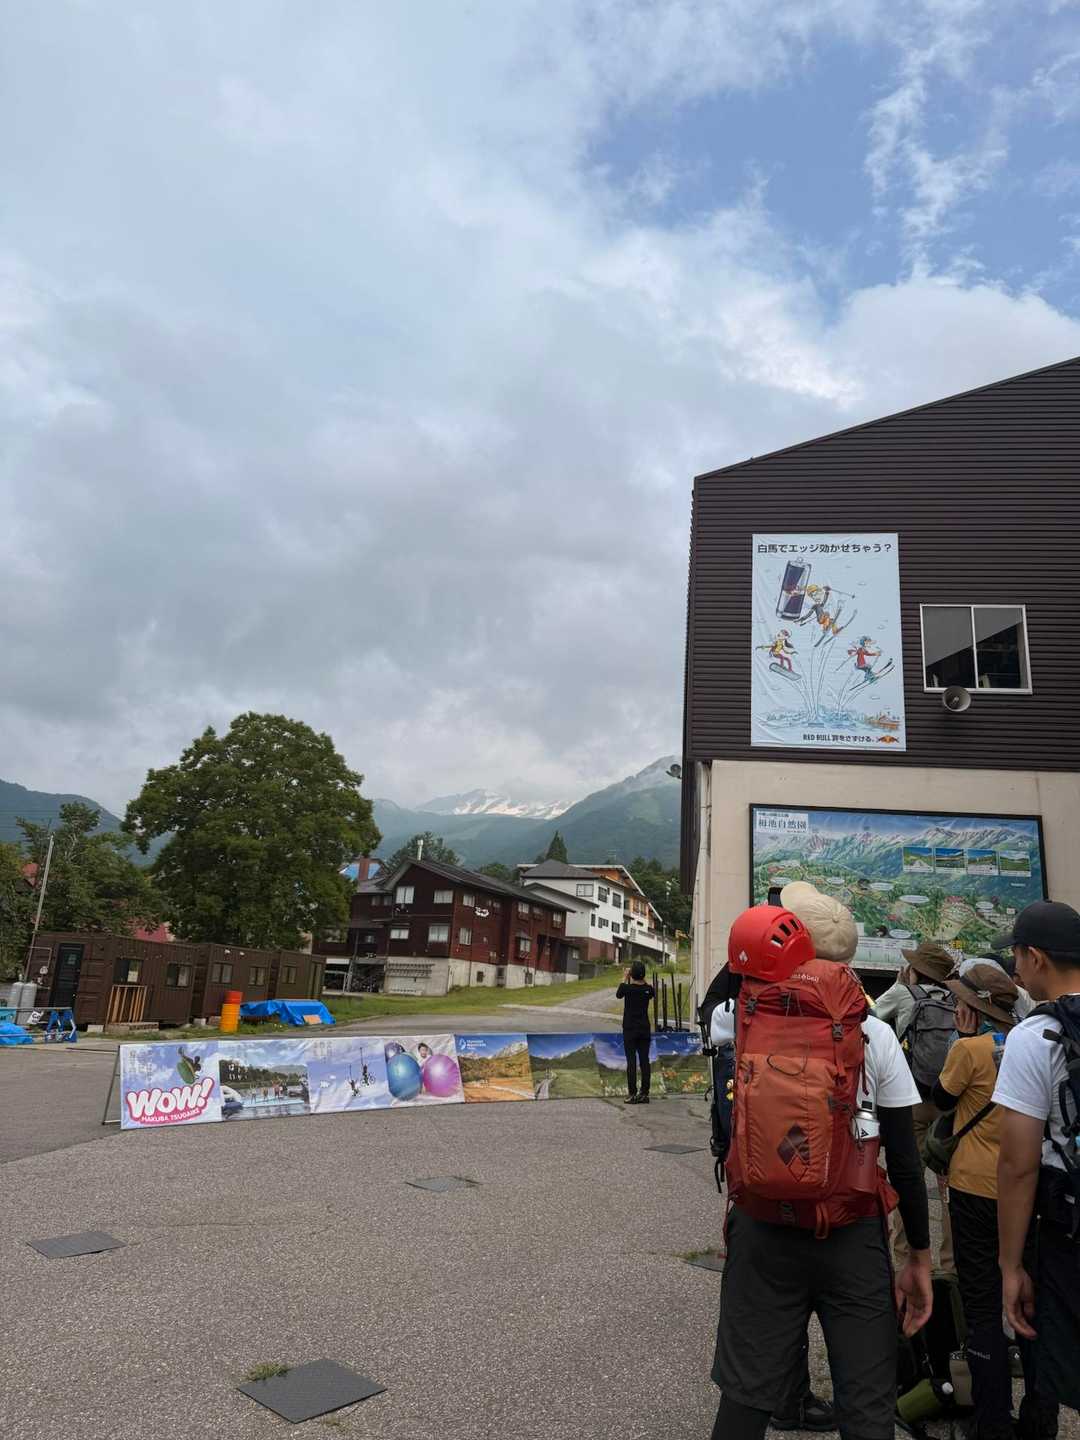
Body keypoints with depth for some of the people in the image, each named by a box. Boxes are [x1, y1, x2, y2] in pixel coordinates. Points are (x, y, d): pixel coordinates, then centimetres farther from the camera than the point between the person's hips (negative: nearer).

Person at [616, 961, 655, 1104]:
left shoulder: (627, 988, -13)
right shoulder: (648, 988, -4)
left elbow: (618, 995, 10)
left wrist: (624, 979, 19)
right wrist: (644, 980, 22)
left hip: (630, 1030, -3)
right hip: (644, 1030, 3)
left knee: (631, 1061, 0)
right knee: (644, 1060, 6)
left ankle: (632, 1094, -1)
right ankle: (644, 1094, 8)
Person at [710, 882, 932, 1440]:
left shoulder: (747, 1020, -8)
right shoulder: (875, 1036, -6)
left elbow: (713, 1009, 17)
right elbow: (905, 1158, -3)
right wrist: (920, 1257, 6)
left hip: (763, 1231, 1)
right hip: (854, 1238, 0)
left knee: (746, 1395, 13)